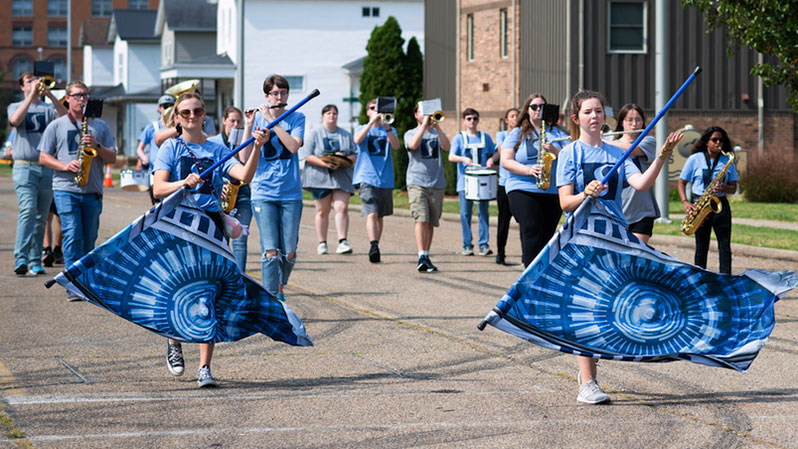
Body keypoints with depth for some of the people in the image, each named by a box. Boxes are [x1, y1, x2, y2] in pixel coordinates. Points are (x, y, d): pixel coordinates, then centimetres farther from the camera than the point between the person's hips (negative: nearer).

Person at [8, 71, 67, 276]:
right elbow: (15, 120, -12)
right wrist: (32, 95, -12)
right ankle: (21, 259, -25)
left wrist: (49, 94, -15)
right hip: (24, 168, -3)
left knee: (41, 217, 4)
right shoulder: (15, 107, 11)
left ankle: (35, 262, 9)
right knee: (28, 210, -19)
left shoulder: (48, 109, 13)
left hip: (47, 169, 3)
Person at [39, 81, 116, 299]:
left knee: (89, 239, 8)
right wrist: (65, 166, -12)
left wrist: (97, 146, -10)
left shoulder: (100, 126, 13)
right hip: (65, 189, -2)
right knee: (72, 236, -13)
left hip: (93, 192, 2)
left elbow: (112, 158, 10)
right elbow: (43, 157, 6)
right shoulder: (56, 126, 9)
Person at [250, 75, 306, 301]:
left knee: (289, 253, 3)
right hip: (263, 193, -1)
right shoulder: (258, 118, 5)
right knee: (271, 252, -12)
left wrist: (272, 119, -15)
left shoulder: (296, 118, 6)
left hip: (290, 193, 1)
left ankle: (280, 289, 30)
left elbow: (293, 146, -14)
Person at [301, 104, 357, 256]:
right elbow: (307, 155, -4)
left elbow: (355, 155, 11)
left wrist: (345, 159, -11)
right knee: (322, 210, 2)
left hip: (341, 176, 1)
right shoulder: (315, 134, 6)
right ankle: (322, 243, 11)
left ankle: (342, 242, -15)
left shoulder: (346, 135, 15)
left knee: (342, 208, -13)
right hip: (320, 176, -1)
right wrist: (324, 163, -17)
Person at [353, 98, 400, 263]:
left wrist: (387, 127, -24)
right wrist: (371, 122, -24)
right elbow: (357, 140, -14)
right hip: (366, 178, -3)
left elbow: (396, 146, -8)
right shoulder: (362, 129, 10)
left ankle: (375, 248, 21)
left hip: (385, 179, 3)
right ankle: (373, 246, -30)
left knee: (380, 216, 10)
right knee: (372, 214, -19)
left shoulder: (389, 130, 13)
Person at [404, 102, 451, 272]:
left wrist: (437, 127, -17)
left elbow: (446, 147, -6)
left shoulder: (437, 134, 14)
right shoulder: (410, 134, 9)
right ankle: (422, 257, -24)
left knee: (431, 223, 6)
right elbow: (413, 145, -14)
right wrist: (424, 125, -14)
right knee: (421, 220, -17)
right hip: (417, 183, -3)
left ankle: (426, 257, 15)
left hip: (437, 183, 3)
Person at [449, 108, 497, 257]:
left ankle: (484, 244, 2)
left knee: (483, 211, -2)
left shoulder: (485, 137, 13)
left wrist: (491, 159, -7)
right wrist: (463, 159, -24)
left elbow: (496, 153, 16)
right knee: (465, 213, -1)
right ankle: (467, 245, 5)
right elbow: (451, 156, -4)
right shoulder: (459, 138, 6)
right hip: (465, 181, -1)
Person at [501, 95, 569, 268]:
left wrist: (555, 151, -14)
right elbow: (505, 161, 0)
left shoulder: (556, 133, 15)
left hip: (553, 193, 3)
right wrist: (528, 170, -16)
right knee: (532, 235, -16)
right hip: (523, 191, -3)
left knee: (547, 237, 4)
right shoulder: (517, 134, 11)